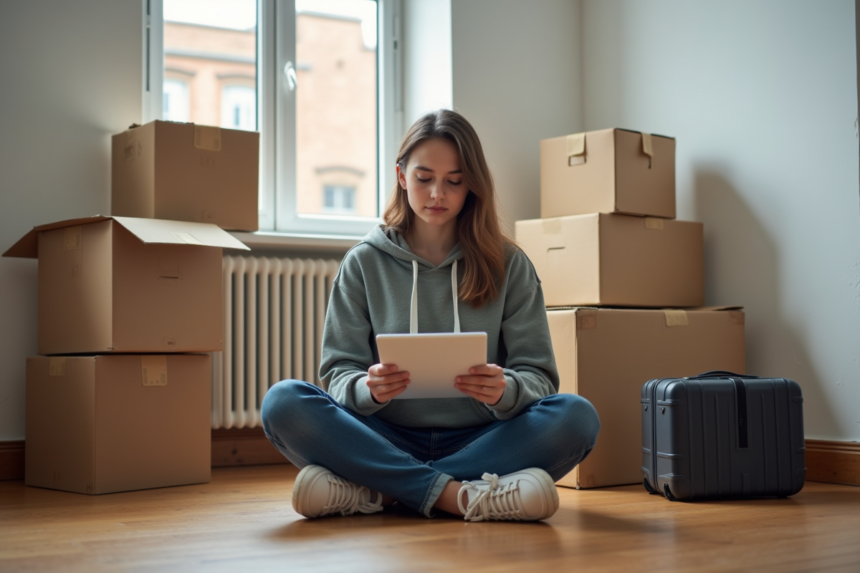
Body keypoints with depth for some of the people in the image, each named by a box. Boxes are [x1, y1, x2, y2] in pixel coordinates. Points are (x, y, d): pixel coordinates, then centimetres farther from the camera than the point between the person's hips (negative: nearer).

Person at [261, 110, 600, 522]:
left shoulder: (508, 264, 9)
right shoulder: (364, 263, 9)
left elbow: (538, 376, 2)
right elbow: (338, 371, 3)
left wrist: (505, 390, -23)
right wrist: (367, 389, -22)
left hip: (477, 441, 1)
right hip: (389, 437, 0)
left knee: (576, 416, -28)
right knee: (282, 402, -24)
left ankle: (372, 491, -27)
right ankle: (461, 495, -29)